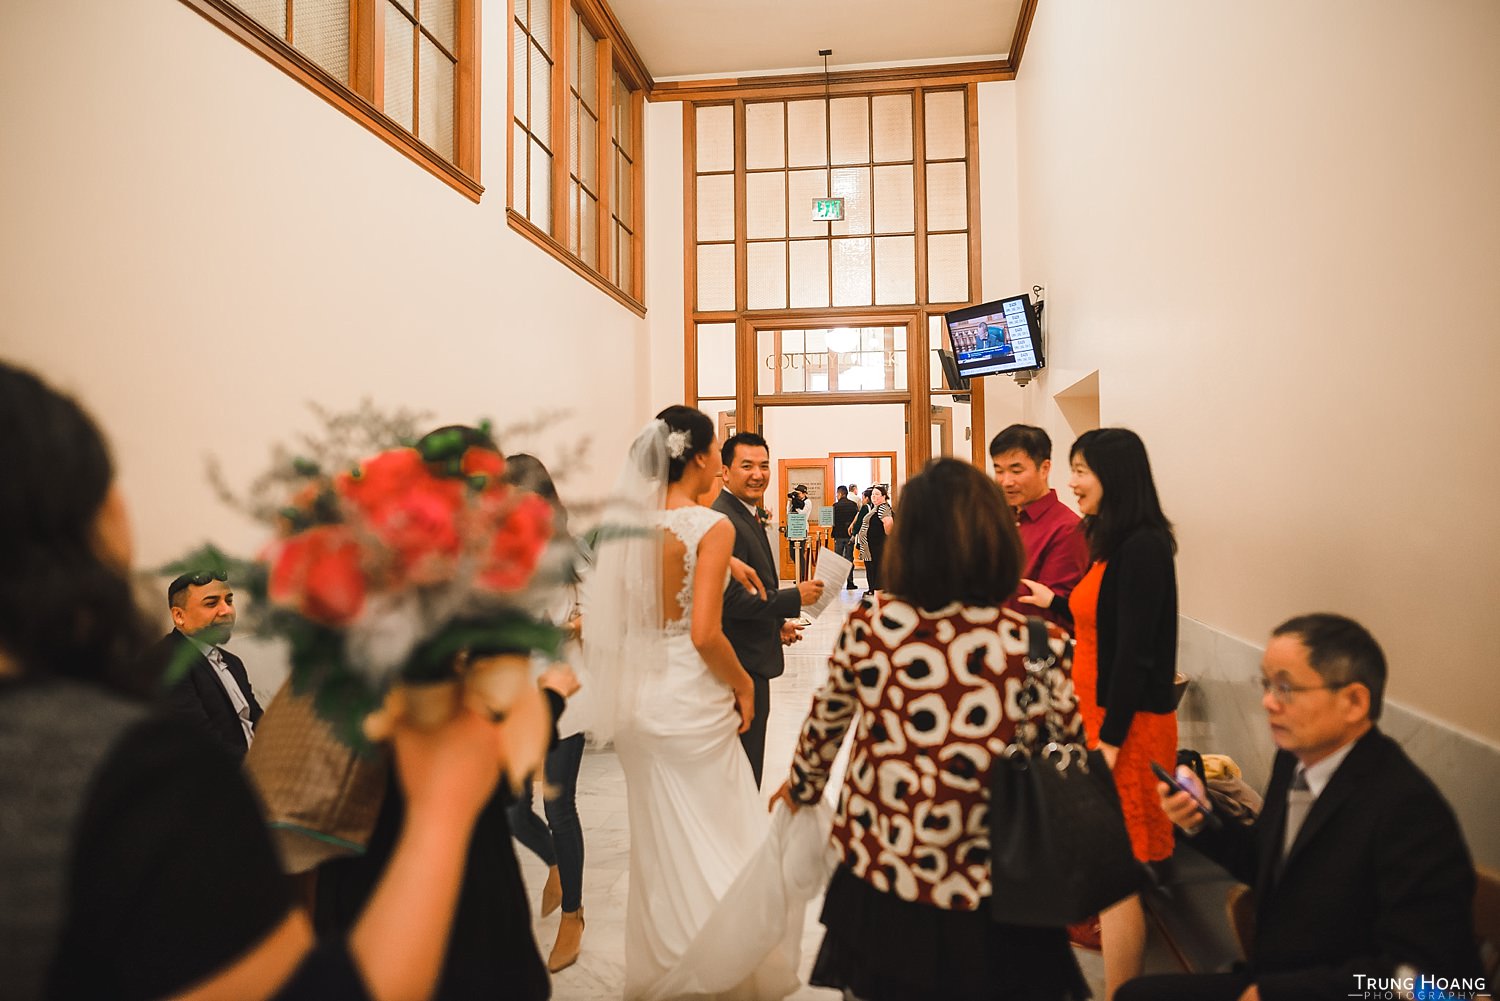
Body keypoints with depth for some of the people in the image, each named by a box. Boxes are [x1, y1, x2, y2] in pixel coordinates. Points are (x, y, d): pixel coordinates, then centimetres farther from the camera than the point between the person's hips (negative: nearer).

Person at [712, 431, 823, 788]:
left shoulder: (745, 514, 14)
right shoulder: (723, 520, -21)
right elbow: (729, 598, -27)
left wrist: (778, 623, 13)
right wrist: (795, 598, -19)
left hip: (750, 659, 11)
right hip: (740, 664, -11)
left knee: (747, 760, 21)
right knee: (745, 764, 1)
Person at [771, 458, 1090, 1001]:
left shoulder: (870, 621, -14)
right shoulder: (1039, 646, -19)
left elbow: (825, 719, 0)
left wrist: (801, 785, 18)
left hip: (876, 884, 1)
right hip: (987, 899, -1)